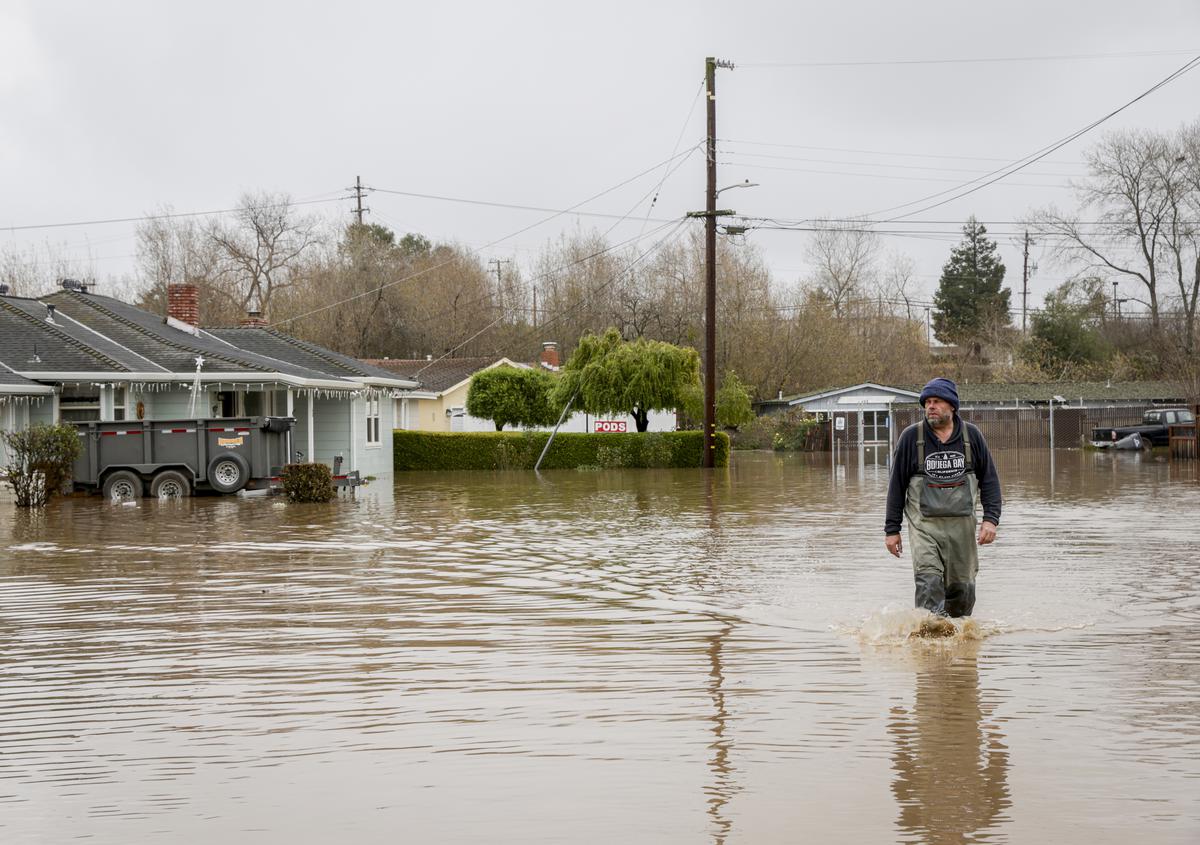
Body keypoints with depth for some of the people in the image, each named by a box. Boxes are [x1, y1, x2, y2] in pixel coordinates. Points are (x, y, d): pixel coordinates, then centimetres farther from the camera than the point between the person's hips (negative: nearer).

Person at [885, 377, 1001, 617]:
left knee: (962, 588, 6)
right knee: (929, 581, -19)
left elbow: (989, 479, 10)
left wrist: (991, 519, -2)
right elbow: (897, 485, 5)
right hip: (924, 523, -2)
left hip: (962, 524, 2)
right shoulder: (911, 437, 0)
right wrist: (891, 529, 5)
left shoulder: (971, 435, 5)